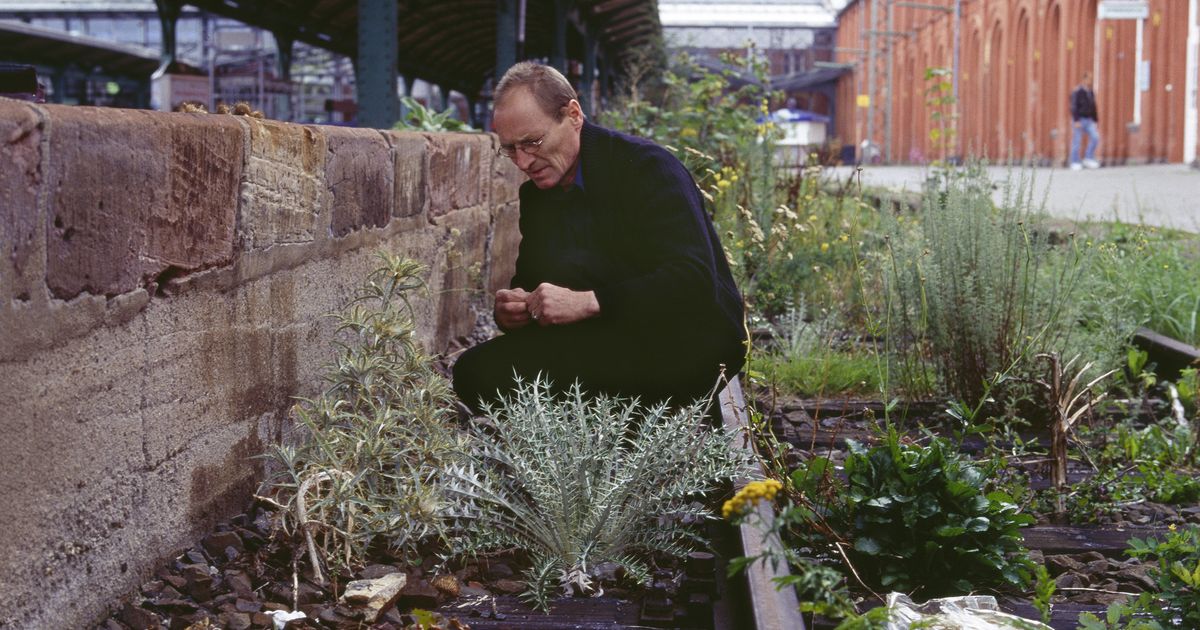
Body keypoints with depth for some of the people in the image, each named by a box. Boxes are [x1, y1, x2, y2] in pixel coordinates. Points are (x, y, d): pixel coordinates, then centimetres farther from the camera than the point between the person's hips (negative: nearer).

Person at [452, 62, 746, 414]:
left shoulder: (648, 167, -13)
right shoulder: (535, 194, 10)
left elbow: (694, 281, -24)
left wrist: (587, 303, -28)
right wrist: (511, 310, -9)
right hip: (612, 340, 8)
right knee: (474, 370, -8)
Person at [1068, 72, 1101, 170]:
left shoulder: (1090, 92, 12)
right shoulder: (1077, 92, -10)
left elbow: (1093, 107, 17)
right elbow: (1074, 107, -15)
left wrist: (1095, 121, 15)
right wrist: (1076, 121, -22)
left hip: (1089, 120, 6)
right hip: (1079, 120, -6)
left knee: (1095, 137, -9)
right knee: (1076, 142, -3)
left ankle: (1088, 159, 0)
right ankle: (1075, 163, 5)